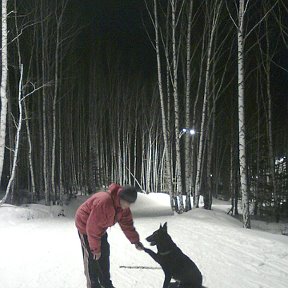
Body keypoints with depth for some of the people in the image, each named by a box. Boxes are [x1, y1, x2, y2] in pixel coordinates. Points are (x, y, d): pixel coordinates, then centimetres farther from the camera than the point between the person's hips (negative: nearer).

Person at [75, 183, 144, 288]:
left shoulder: (123, 206, -13)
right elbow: (93, 227, -34)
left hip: (100, 227, 8)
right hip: (86, 225, -8)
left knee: (104, 254, 12)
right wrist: (95, 248, -25)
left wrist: (135, 241, -10)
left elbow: (127, 224, -3)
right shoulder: (104, 202, -40)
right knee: (92, 256, -7)